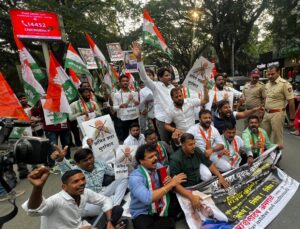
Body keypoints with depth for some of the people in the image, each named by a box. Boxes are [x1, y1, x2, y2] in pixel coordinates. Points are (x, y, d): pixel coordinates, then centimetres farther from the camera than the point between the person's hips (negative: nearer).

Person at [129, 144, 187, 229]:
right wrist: (170, 184, -33)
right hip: (143, 213, -6)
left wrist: (170, 181, -17)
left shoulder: (158, 167, -4)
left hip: (161, 208, 6)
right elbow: (147, 198, -35)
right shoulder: (135, 177, -21)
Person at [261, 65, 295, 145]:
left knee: (277, 138, 3)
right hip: (266, 114, 7)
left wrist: (292, 119, -13)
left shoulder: (284, 84, -12)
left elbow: (291, 102, -13)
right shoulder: (267, 84, 10)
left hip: (277, 114, -7)